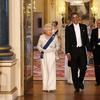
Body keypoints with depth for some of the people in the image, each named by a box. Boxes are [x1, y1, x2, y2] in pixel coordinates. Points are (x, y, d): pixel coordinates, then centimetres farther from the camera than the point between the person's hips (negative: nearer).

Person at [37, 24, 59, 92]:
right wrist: (42, 50, -8)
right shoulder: (42, 37, 4)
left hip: (51, 55, -1)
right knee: (45, 70, 3)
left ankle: (51, 87, -1)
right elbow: (38, 46, 11)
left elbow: (57, 46, 9)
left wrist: (54, 49, -11)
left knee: (51, 70, -5)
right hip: (44, 55, 1)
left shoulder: (54, 36, 2)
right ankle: (45, 87, 9)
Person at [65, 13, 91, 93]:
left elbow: (86, 39, 9)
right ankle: (77, 87, 12)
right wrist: (67, 52, -7)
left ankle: (80, 81, 26)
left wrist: (89, 50, 4)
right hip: (73, 51, -2)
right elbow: (67, 41, -1)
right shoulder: (68, 28, 1)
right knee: (74, 70, 2)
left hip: (82, 50, 2)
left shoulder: (83, 27, 8)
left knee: (83, 67, -2)